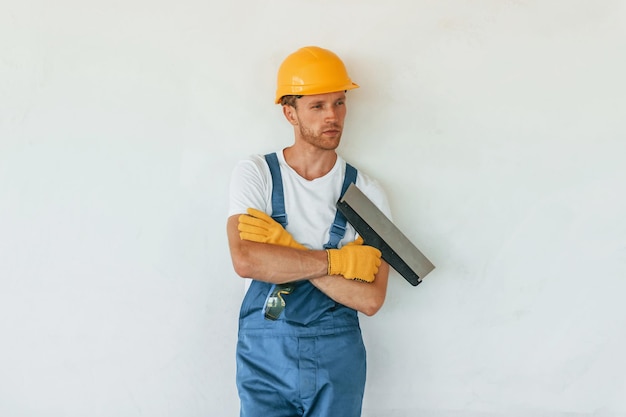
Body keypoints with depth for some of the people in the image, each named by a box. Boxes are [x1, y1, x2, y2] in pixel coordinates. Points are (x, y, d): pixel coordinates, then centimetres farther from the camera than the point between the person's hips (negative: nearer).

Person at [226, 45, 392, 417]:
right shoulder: (255, 174, -3)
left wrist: (286, 250, -16)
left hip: (338, 357, 1)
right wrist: (338, 260, -15)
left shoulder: (367, 192, -2)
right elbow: (245, 260, -19)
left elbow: (371, 299, -10)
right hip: (265, 354, 0)